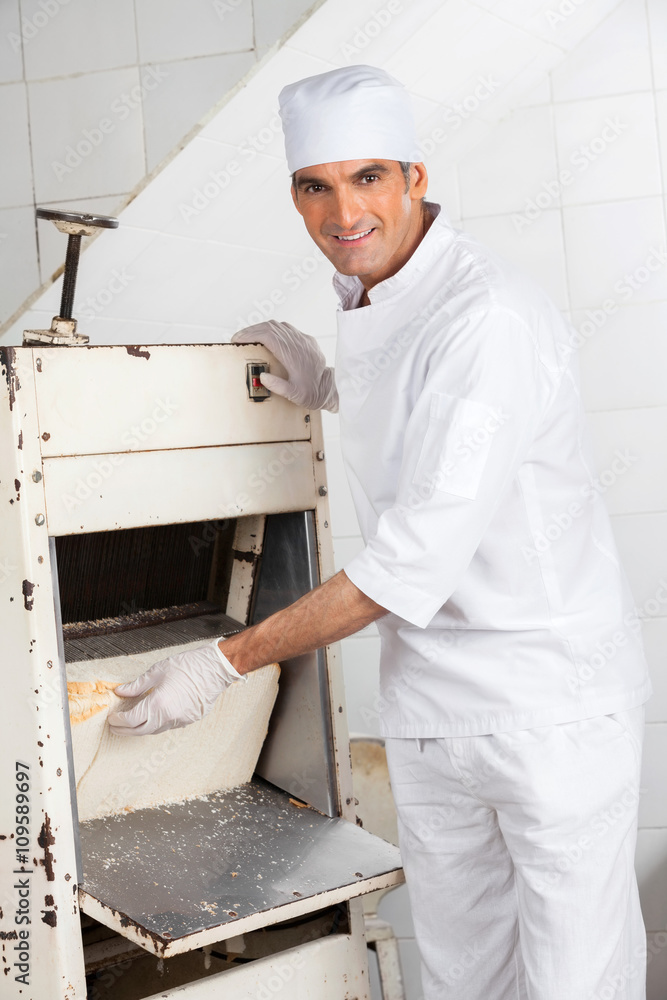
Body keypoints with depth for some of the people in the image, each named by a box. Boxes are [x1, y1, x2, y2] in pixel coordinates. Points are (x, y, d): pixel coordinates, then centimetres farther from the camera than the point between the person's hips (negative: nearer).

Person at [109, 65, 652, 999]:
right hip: (430, 707, 8)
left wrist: (226, 663, -20)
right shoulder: (367, 307, 7)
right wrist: (333, 390, 11)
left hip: (551, 701, -7)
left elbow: (415, 560, -26)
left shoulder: (489, 317, -22)